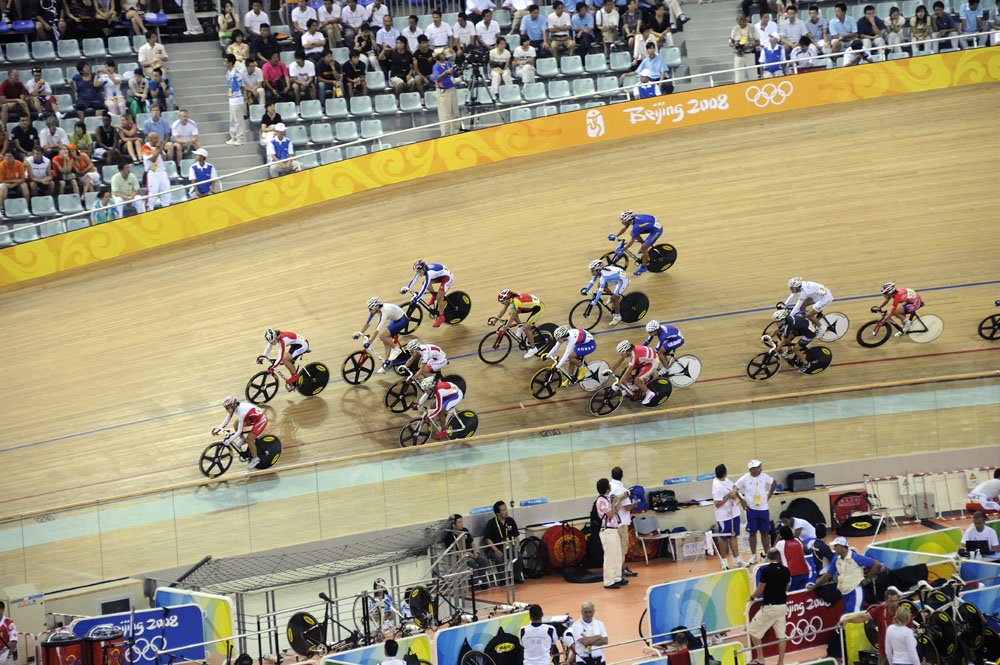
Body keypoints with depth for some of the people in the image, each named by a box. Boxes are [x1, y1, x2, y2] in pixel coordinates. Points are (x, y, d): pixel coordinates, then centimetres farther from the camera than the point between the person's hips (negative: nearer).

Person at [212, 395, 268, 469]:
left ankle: (255, 459, 10)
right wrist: (219, 429, -14)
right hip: (253, 418, 8)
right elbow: (226, 421, -1)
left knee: (249, 439, -9)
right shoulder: (234, 407, -12)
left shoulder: (241, 412, -35)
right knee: (236, 424, -4)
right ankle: (242, 439, 18)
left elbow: (239, 430, -31)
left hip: (261, 421, -8)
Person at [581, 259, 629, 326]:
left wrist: (595, 302, -35)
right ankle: (612, 295, 28)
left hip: (623, 280, -9)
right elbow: (592, 281, 4)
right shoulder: (598, 271, -10)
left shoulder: (603, 275, -34)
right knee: (599, 285, 7)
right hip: (617, 277, 9)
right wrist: (586, 290, 0)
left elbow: (601, 290, -35)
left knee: (614, 298, -13)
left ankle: (618, 317, 3)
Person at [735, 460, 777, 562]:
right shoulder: (744, 479, -11)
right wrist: (742, 500, -7)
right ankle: (753, 555, 16)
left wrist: (769, 494, 7)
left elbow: (774, 483, 13)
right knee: (752, 533, 5)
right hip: (751, 509, -2)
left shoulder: (763, 476, -4)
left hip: (763, 509, 2)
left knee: (765, 532, 8)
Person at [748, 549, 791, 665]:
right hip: (783, 605, 6)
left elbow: (760, 590, -9)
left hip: (770, 607, -6)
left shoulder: (766, 570, -14)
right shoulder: (785, 570, 4)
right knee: (781, 634, 10)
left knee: (754, 630, 5)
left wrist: (752, 597, 10)